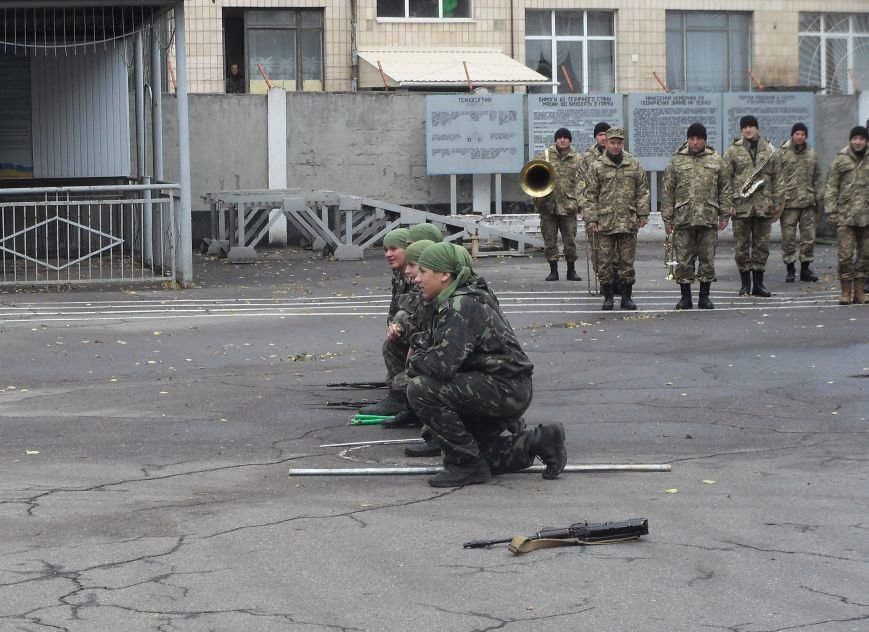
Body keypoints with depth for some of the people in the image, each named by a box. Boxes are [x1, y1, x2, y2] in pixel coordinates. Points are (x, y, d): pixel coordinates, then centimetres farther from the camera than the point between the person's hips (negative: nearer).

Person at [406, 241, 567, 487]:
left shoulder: (462, 307, -20)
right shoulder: (450, 303, 12)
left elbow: (443, 364, -29)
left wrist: (415, 362, -10)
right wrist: (419, 344, 0)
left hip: (506, 389, -11)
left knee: (421, 389, -22)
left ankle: (467, 464, -14)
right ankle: (538, 442, 18)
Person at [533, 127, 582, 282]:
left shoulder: (577, 159, 8)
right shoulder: (545, 155, 3)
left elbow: (581, 182, 9)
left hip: (569, 205, 0)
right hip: (548, 205, 0)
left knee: (570, 240, 2)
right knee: (550, 239, 4)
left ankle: (571, 270, 14)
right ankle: (553, 270, 13)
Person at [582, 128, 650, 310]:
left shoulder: (634, 165, 8)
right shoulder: (596, 167, 3)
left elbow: (642, 191, 10)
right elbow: (590, 196, 2)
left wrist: (643, 214, 1)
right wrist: (591, 219, -6)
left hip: (628, 222, 1)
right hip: (604, 223, -1)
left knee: (627, 261, 5)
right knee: (605, 262, 2)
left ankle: (627, 297, 13)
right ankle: (607, 297, 11)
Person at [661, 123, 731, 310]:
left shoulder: (716, 160, 7)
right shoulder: (676, 161, 4)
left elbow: (724, 189, 9)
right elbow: (668, 191, 4)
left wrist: (724, 215, 4)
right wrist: (667, 218, 0)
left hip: (708, 218, 1)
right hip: (683, 219, -1)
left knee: (707, 259, 4)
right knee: (684, 261, 2)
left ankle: (704, 297, 13)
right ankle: (685, 297, 10)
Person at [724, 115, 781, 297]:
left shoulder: (768, 150, 9)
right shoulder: (733, 151, 2)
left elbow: (775, 178, 13)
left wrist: (776, 202, 8)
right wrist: (729, 203, -8)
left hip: (763, 205, 2)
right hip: (741, 205, -2)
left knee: (762, 245, 5)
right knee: (742, 246, 2)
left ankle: (758, 282, 12)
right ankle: (745, 283, 9)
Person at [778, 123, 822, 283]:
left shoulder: (811, 154, 12)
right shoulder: (782, 153, -2)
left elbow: (817, 178, 17)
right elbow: (775, 178, -4)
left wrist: (818, 198, 12)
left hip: (808, 202, 4)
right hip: (788, 202, -4)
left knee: (809, 236, 5)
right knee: (788, 237, -1)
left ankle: (805, 268, 15)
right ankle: (790, 269, 9)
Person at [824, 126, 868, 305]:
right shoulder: (841, 160, 3)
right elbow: (831, 187, 2)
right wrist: (831, 210, -4)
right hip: (845, 215, -2)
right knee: (845, 255, -6)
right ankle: (846, 291, 1)